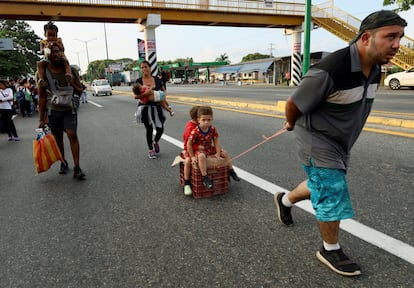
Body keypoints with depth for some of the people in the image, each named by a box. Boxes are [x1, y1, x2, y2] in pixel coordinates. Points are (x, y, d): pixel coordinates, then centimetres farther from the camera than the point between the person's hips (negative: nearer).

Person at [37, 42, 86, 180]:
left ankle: (76, 168, -13)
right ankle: (63, 163, 27)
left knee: (72, 134, -15)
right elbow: (42, 97, 0)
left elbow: (80, 91, 5)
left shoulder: (70, 70, -2)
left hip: (69, 109, -1)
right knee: (58, 138, 8)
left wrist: (72, 85, -17)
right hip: (52, 110, 1)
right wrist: (41, 119, 0)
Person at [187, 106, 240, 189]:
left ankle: (231, 170, 21)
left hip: (210, 149, 6)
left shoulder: (213, 129, -8)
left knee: (225, 153, 3)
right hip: (199, 150, -6)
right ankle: (205, 177, -32)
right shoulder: (195, 132, -24)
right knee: (201, 156, -40)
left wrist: (218, 153, -10)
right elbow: (189, 144, -17)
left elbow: (216, 142, -2)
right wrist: (192, 157, -15)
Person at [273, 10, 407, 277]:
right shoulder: (330, 71, -30)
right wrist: (291, 125, 0)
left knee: (324, 186, 24)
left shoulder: (374, 68, -2)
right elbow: (293, 105, -19)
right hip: (319, 142, -9)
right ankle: (330, 250, 24)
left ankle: (285, 200, 50)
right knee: (333, 196, 0)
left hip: (340, 142, 9)